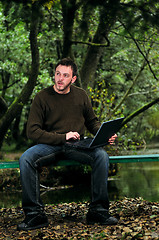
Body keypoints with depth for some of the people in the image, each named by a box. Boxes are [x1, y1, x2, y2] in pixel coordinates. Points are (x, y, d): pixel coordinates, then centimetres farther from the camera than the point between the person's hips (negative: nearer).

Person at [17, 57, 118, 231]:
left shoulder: (81, 95, 10)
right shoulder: (42, 97, -1)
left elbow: (92, 122, 20)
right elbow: (32, 131, -6)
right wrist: (63, 137, -13)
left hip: (77, 145, 2)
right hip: (49, 145, -2)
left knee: (101, 156, -27)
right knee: (25, 159, -31)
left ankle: (98, 211, -17)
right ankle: (35, 213, -21)